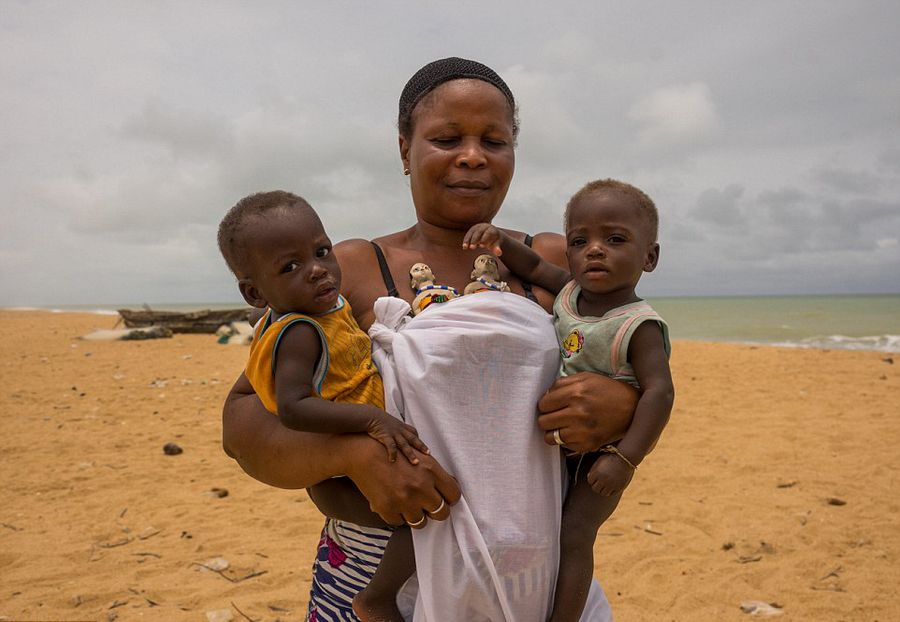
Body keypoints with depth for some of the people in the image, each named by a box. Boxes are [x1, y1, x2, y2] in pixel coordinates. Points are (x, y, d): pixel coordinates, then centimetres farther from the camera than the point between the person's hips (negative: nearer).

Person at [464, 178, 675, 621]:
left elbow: (659, 392, -29)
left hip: (603, 453, -7)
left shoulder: (640, 327, -23)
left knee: (573, 535, -12)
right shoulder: (570, 291, -4)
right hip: (555, 445, 7)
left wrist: (625, 458, -33)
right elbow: (534, 267, 5)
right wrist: (499, 241, -15)